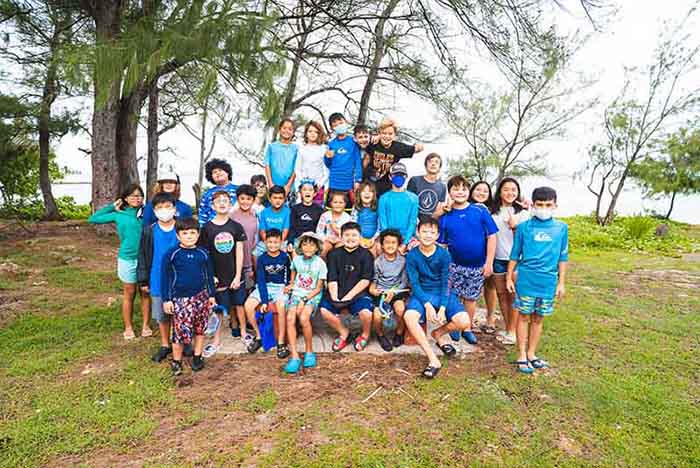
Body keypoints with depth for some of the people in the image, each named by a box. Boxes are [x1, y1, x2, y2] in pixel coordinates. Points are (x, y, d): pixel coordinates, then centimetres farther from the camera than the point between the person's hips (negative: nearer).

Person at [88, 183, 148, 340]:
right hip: (127, 259, 0)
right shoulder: (119, 215, 3)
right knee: (129, 294, 11)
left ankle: (146, 325, 22)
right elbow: (93, 219, 7)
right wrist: (112, 206, 4)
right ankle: (128, 327, 23)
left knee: (146, 293, 9)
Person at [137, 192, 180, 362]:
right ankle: (165, 345, 31)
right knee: (161, 315, 14)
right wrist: (143, 280, 3)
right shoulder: (149, 231, -1)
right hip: (158, 281, 2)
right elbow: (143, 257, 4)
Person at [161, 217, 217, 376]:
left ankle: (197, 357, 29)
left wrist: (211, 295, 12)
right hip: (181, 298, -3)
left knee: (200, 328, 12)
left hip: (201, 296, 3)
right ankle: (176, 361, 16)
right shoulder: (172, 254, -6)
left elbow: (209, 275, 11)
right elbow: (165, 278, -2)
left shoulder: (203, 254, 2)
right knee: (181, 330, -4)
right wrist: (166, 299, -3)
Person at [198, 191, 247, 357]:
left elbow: (239, 252, -3)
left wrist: (238, 275, -7)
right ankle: (216, 341, 22)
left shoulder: (236, 226, -2)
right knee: (219, 310, 8)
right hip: (217, 276, 0)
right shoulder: (207, 228, -3)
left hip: (235, 275, 1)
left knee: (239, 305, 10)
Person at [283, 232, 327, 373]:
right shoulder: (297, 259, 4)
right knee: (290, 318, -25)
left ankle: (309, 352, -9)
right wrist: (291, 284, 10)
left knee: (303, 318, -30)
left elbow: (318, 288, -6)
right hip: (297, 293, 3)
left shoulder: (320, 263, -7)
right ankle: (294, 356, -22)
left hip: (313, 296, -3)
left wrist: (304, 300, -15)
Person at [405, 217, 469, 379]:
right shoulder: (412, 255, -6)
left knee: (463, 322, -22)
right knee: (409, 317, -32)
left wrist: (443, 308, -18)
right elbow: (414, 284, -8)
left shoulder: (444, 254, -5)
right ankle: (433, 359, -20)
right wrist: (427, 305, -21)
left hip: (442, 293, 1)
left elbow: (445, 283, -6)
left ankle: (438, 334, 12)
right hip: (421, 294, -1)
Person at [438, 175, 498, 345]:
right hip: (455, 265, 0)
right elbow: (442, 245, 1)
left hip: (477, 266, 0)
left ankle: (467, 328, 29)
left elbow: (491, 237, -6)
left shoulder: (480, 211, -7)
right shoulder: (446, 217, -4)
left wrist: (489, 263, -8)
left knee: (470, 298, 13)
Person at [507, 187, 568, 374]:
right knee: (524, 316, 5)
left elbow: (563, 258, 8)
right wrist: (509, 278, 3)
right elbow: (514, 255, 4)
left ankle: (531, 354, 25)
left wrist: (561, 282, 7)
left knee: (538, 319, 12)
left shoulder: (561, 228, 3)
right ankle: (522, 356, 15)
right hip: (526, 279, -2)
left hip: (548, 281, 2)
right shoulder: (524, 227, -2)